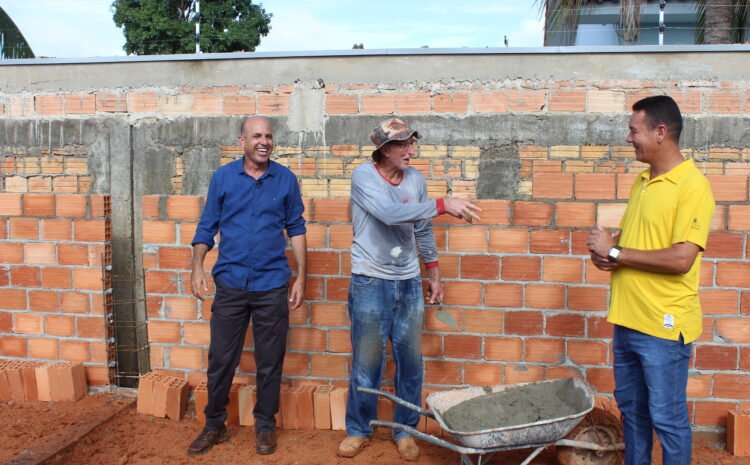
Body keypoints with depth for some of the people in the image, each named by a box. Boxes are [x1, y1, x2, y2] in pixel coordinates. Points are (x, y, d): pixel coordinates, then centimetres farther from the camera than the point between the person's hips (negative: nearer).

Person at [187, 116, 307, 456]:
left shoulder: (286, 179, 1)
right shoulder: (222, 177, 1)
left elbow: (296, 229, 5)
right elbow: (207, 226, 5)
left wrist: (300, 277, 1)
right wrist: (197, 267, -6)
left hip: (272, 286, 0)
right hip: (230, 284, 1)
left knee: (270, 362, 9)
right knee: (220, 359, 8)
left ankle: (265, 426, 26)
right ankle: (214, 425, 26)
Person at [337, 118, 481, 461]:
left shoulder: (416, 179, 4)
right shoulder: (363, 176, -11)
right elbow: (391, 213, -27)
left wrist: (434, 275, 16)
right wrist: (443, 205, -28)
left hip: (409, 283, 4)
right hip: (371, 282, -4)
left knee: (411, 361, 7)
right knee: (366, 362, 4)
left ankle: (404, 430, 25)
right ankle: (358, 429, 23)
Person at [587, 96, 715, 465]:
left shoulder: (693, 186, -15)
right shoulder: (642, 181, 10)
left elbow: (680, 259, -23)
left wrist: (615, 253, -16)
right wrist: (604, 249, -3)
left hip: (663, 325, -8)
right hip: (627, 319, 8)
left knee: (667, 418, 6)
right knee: (631, 407, 20)